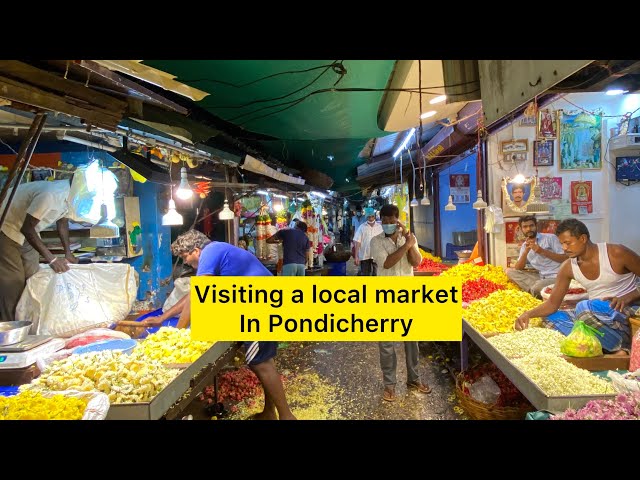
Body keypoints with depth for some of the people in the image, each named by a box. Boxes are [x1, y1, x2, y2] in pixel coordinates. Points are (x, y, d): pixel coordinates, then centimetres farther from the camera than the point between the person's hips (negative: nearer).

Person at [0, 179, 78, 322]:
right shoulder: (51, 195, -37)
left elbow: (62, 222, 6)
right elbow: (27, 229, -31)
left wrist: (68, 253, -2)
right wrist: (51, 259, -31)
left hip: (28, 234, 8)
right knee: (14, 285, -8)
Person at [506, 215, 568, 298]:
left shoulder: (551, 237, -3)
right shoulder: (524, 246, 11)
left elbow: (565, 259, -9)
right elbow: (518, 269, 1)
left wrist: (542, 251, -18)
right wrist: (526, 251, -14)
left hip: (556, 277, -7)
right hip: (540, 277, 7)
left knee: (536, 289, -36)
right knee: (510, 271, -7)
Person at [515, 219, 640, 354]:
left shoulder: (616, 253, -13)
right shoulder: (568, 268, 0)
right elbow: (552, 304, -1)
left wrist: (627, 297, -24)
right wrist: (528, 314, -19)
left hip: (626, 309, -6)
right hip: (597, 312, 6)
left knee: (584, 307, -33)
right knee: (551, 319, -10)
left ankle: (621, 347, -15)